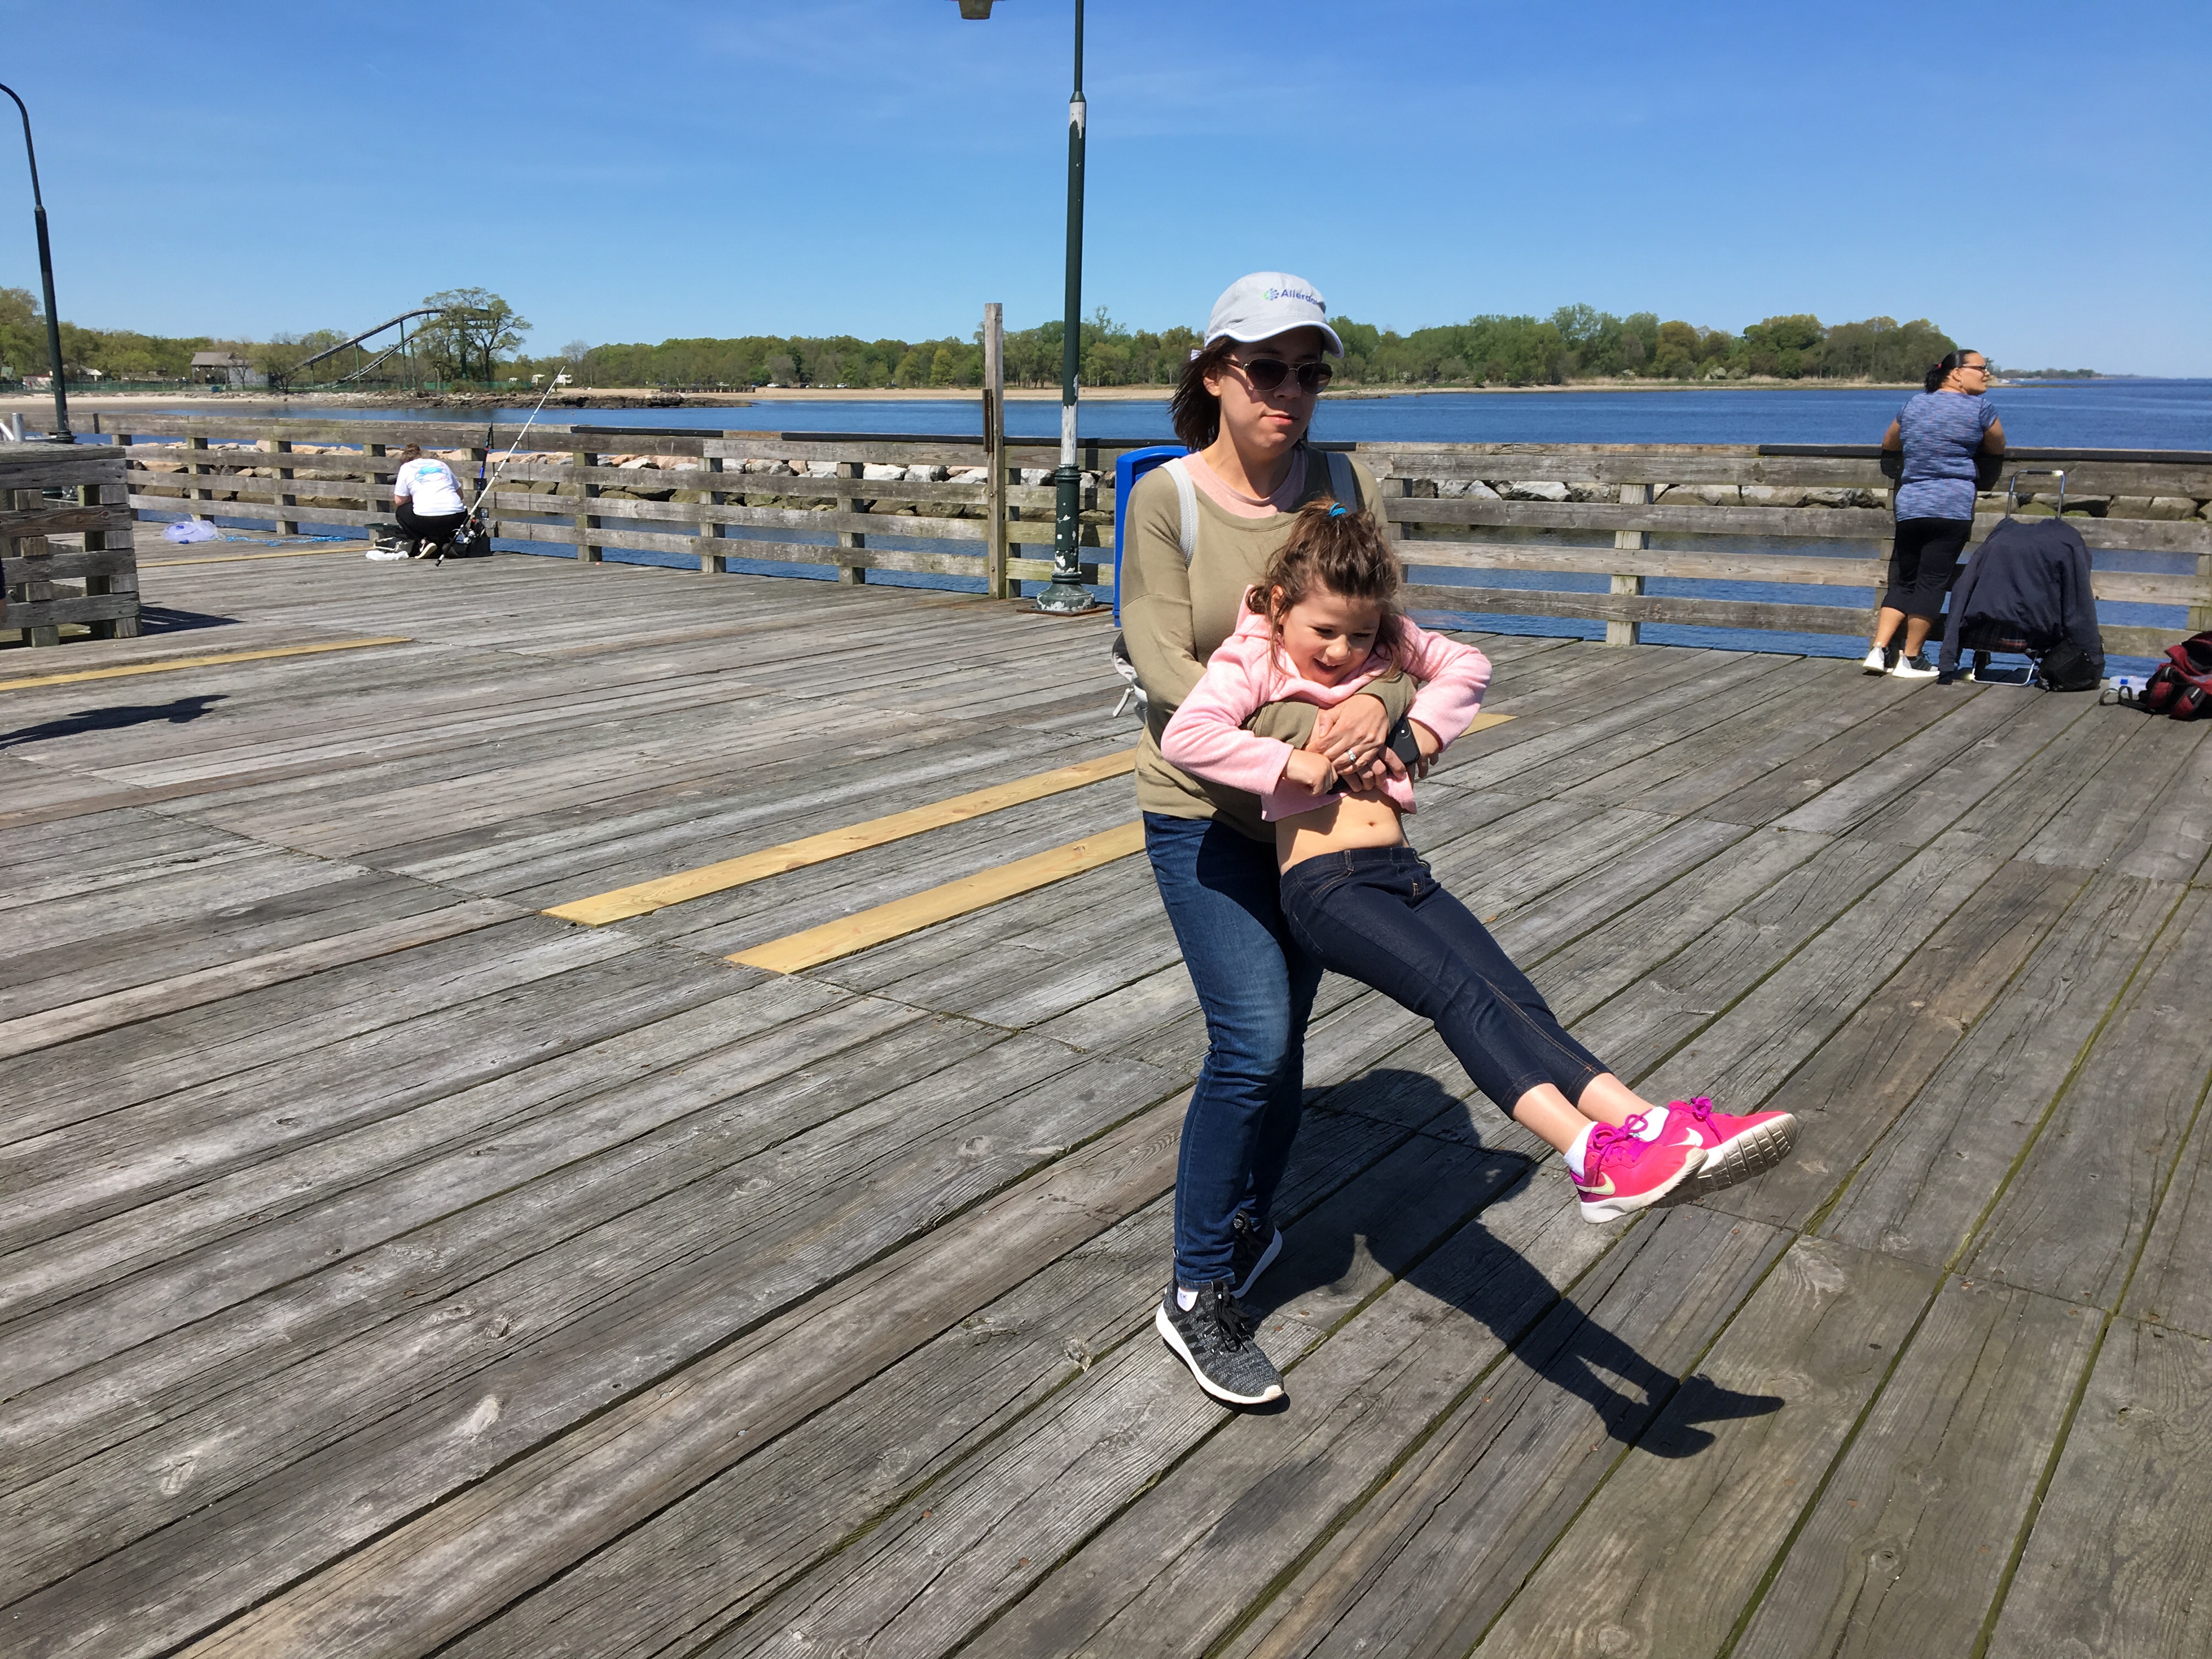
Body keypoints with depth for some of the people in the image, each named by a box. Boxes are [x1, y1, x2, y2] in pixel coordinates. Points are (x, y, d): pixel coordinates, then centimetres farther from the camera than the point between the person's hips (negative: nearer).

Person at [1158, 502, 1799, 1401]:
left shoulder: (1385, 646, 17)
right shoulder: (1252, 658, -1)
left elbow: (1468, 664, 25)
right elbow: (1185, 735, -18)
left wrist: (1429, 722, 7)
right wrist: (1288, 761, -17)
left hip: (1403, 870, 7)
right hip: (1323, 883, -6)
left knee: (1514, 998, -10)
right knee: (1461, 992, -25)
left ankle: (1648, 1126, -23)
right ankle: (1590, 1155, -36)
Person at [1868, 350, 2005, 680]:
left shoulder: (1914, 403, 13)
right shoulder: (1980, 407, 0)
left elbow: (1888, 445, 26)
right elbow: (1997, 449, 14)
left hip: (1908, 507, 5)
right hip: (1952, 509, -5)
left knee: (1903, 582, 12)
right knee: (1932, 583, -1)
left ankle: (1879, 651, 3)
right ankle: (1909, 660, 2)